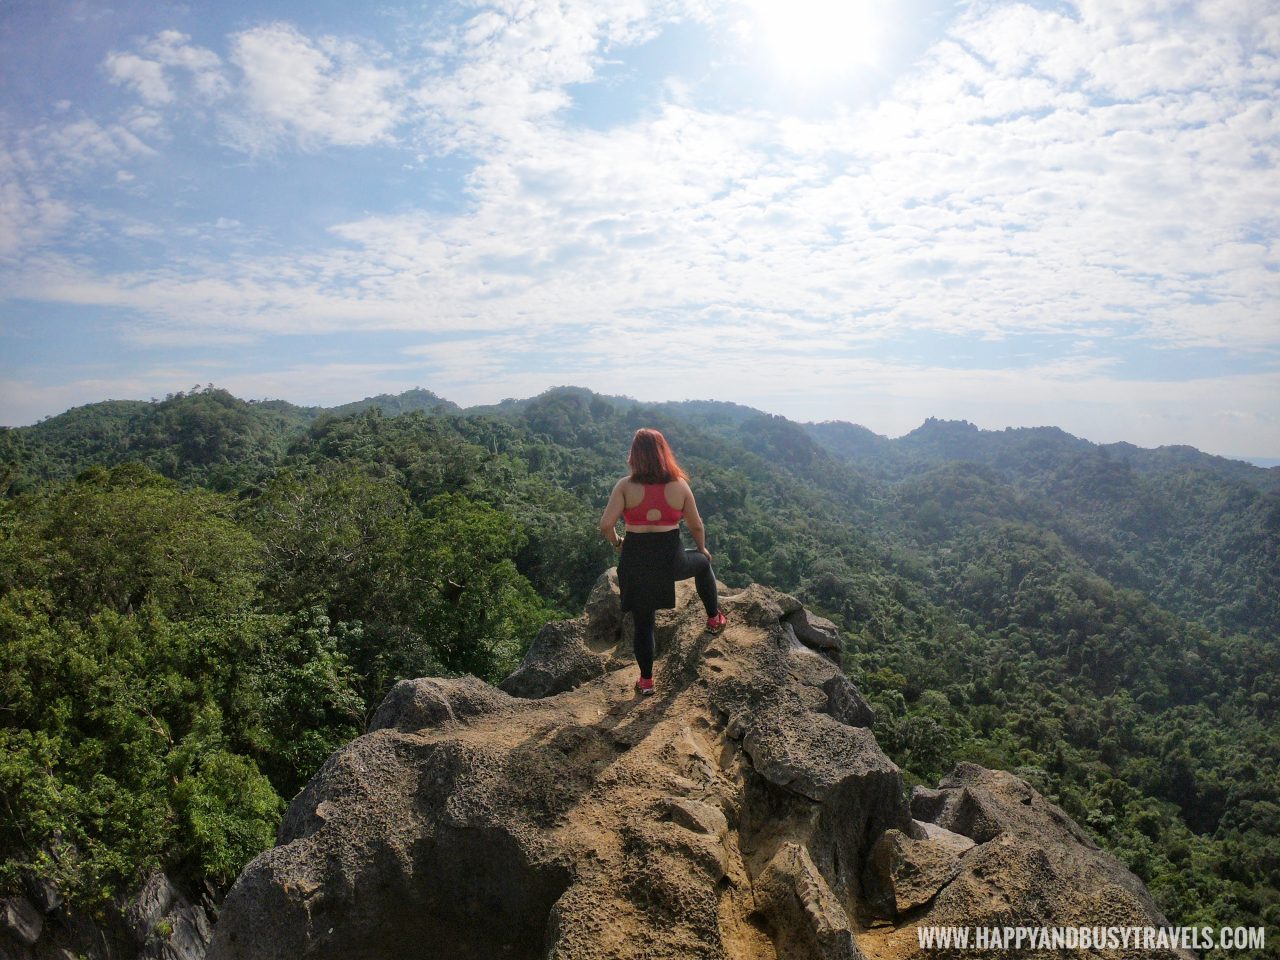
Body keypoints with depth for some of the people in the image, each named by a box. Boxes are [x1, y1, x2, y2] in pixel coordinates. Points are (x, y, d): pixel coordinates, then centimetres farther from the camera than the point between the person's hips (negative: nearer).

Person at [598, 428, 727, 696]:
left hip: (635, 561, 0)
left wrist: (616, 542, 4)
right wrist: (702, 549, 25)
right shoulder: (679, 485, -3)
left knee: (643, 623, 16)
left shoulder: (626, 486, -8)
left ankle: (646, 681, 26)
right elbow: (697, 526, 5)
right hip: (670, 559, 0)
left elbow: (606, 524, -17)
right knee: (703, 562, 34)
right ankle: (714, 617, 46)